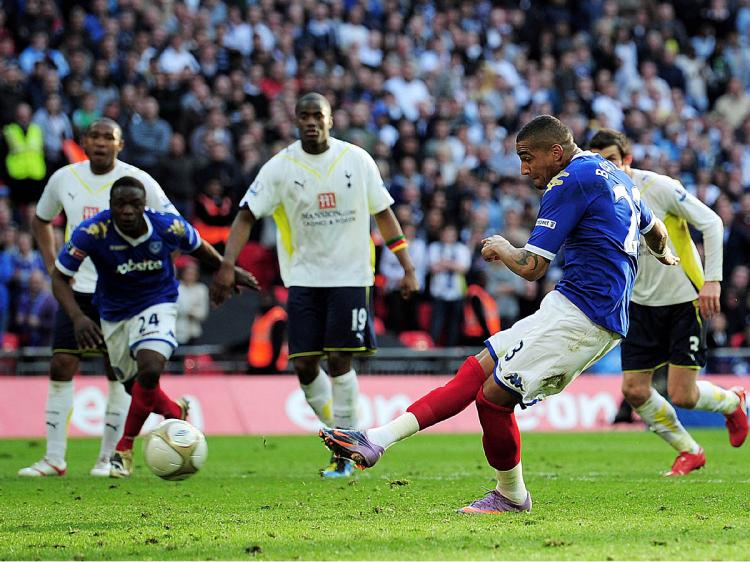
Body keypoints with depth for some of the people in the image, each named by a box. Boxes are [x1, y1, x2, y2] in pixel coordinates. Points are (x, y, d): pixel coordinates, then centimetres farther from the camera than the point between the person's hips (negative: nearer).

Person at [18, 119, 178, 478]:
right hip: (75, 288, 3)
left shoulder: (137, 181, -7)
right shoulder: (64, 179, 4)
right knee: (60, 368, -4)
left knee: (119, 374, 0)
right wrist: (52, 264, 7)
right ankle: (54, 459, 1)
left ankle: (109, 458, 9)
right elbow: (41, 221, 21)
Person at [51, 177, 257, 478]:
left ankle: (124, 449, -6)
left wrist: (228, 270, 16)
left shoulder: (169, 227, -21)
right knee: (138, 388, 10)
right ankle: (176, 412, 46)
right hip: (114, 314, 2)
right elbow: (60, 277, -17)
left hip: (157, 305, -2)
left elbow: (198, 247, 3)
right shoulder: (91, 232, -26)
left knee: (149, 371, -25)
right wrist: (77, 317, -31)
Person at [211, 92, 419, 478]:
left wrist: (407, 267, 4)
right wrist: (227, 265, -18)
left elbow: (383, 213, 7)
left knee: (339, 360, -8)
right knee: (304, 365, -4)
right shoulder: (281, 167, -3)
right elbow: (246, 216, -5)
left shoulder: (357, 160, -1)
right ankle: (343, 434, 17)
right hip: (304, 277, 1)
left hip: (350, 276, -1)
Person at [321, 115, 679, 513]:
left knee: (495, 393, -11)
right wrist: (664, 256, 61)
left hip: (581, 316, -10)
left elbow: (531, 267, -14)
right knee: (477, 369, 4)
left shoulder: (570, 181, -12)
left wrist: (501, 248, 8)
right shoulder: (614, 175, 19)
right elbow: (655, 230, 38)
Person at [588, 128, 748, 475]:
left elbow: (711, 222, -12)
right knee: (634, 391, -4)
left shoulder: (659, 187, -17)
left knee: (681, 396, -9)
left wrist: (712, 279, -18)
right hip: (641, 304, 5)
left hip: (684, 300, -5)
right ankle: (689, 452, 18)